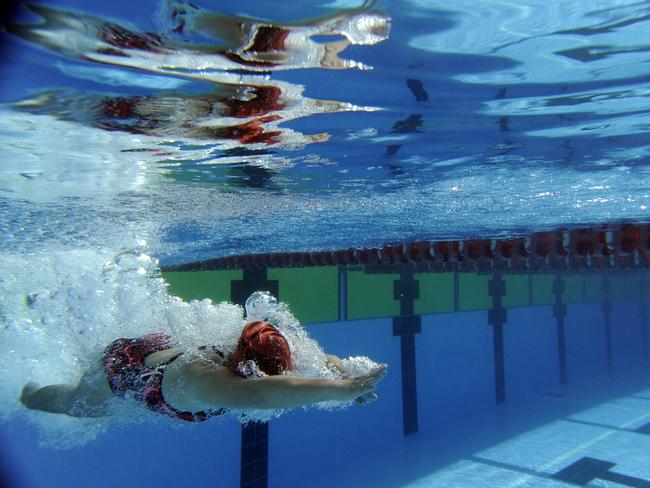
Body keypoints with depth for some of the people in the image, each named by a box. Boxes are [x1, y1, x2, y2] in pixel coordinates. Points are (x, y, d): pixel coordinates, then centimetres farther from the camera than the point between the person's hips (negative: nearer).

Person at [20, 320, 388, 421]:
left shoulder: (251, 360, -32)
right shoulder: (200, 378, -49)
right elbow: (258, 393, -69)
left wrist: (340, 370, -43)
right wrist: (341, 389, -73)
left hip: (166, 347, 4)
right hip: (127, 362, -4)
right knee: (84, 407, 27)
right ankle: (29, 391, 58)